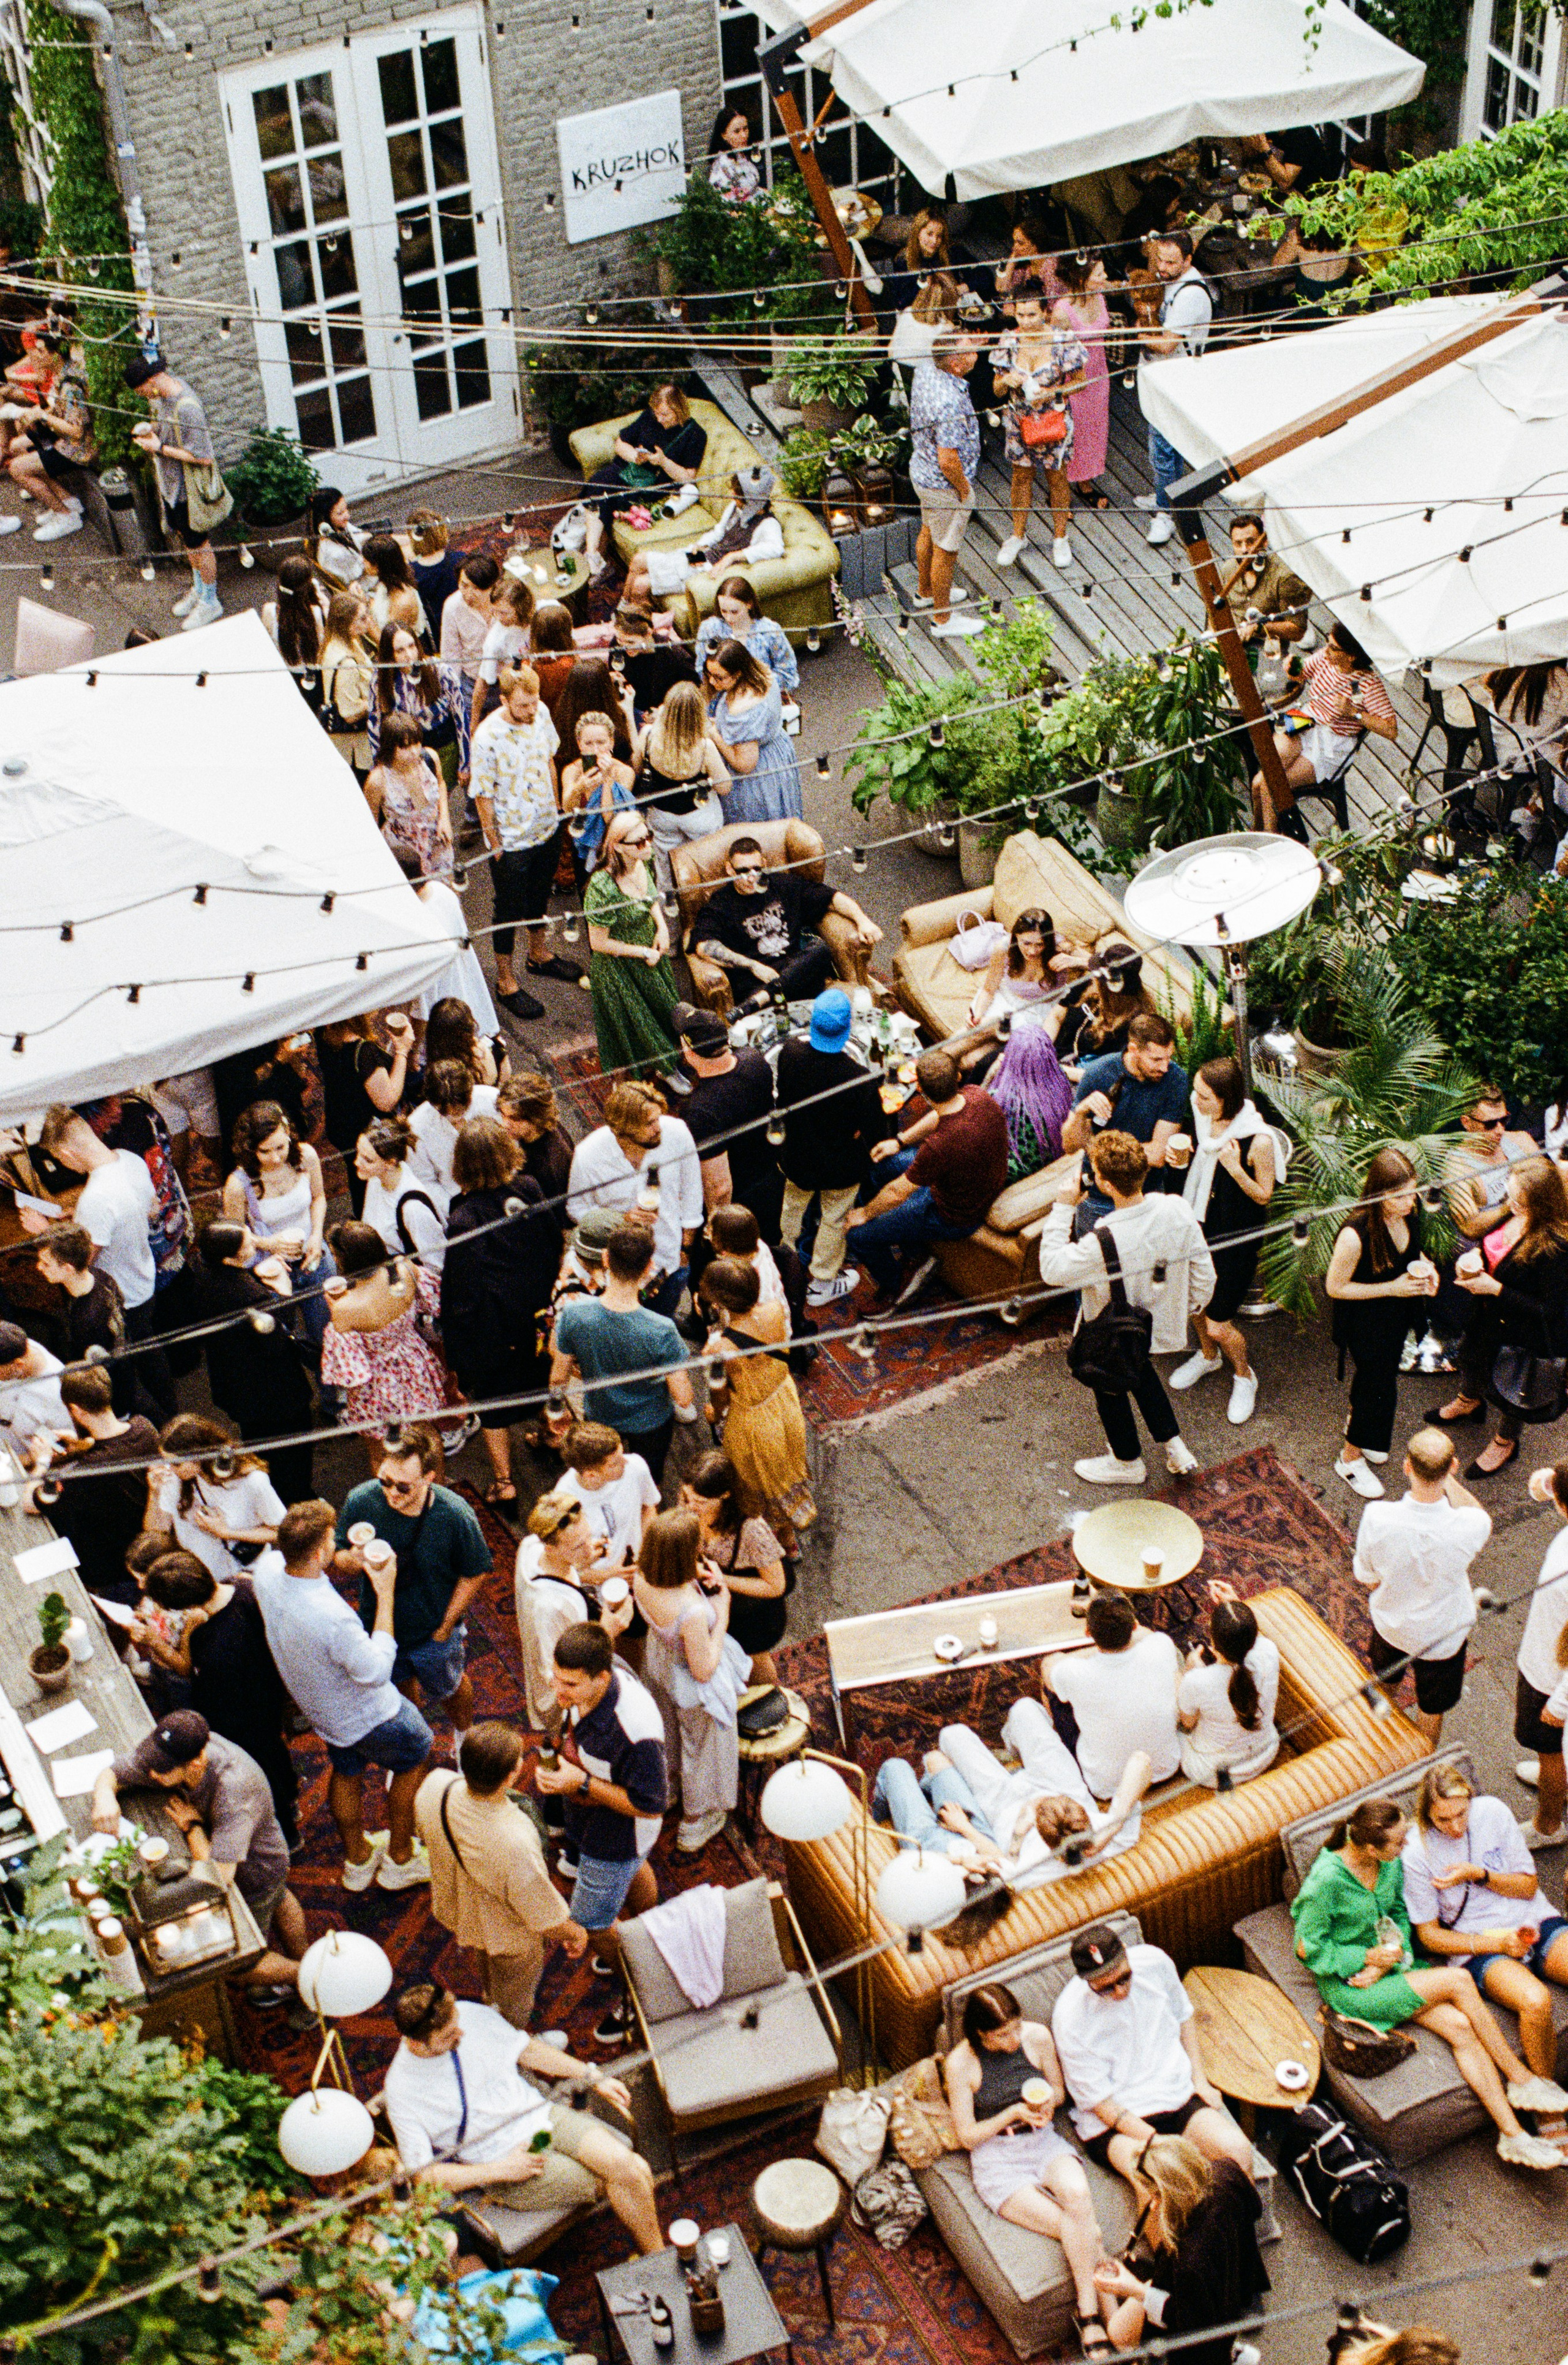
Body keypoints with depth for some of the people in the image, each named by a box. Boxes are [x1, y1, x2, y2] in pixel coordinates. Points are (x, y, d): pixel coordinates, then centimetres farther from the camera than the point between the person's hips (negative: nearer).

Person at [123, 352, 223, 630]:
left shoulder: (187, 408, -33)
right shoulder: (163, 392, -5)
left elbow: (204, 458, -31)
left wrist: (160, 447, -27)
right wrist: (150, 427, -6)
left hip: (188, 489, -9)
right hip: (169, 482, 9)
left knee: (198, 545, 9)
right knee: (183, 537, 25)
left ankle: (210, 602, 28)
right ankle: (199, 589, 45)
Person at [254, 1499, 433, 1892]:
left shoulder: (268, 1568, -23)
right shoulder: (334, 1618, -45)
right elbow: (376, 1670, -28)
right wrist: (386, 1594, -27)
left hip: (320, 1707, 6)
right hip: (367, 1713, -6)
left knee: (346, 1771, 31)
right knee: (416, 1754, 24)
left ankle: (356, 1859, 53)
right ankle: (400, 1859, 40)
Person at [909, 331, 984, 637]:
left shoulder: (925, 370, -10)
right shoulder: (950, 403, -36)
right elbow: (948, 460, -33)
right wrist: (963, 489, -18)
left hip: (922, 469, 9)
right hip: (945, 485, -9)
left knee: (929, 532, 29)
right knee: (946, 550, 8)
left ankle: (926, 592, 52)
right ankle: (942, 620, 24)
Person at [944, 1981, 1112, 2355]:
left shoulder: (1037, 2037, -3)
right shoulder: (960, 2064, -11)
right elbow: (968, 2137, -4)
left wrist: (1047, 2103, -10)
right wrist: (1015, 2113, -17)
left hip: (1043, 2141, 3)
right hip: (996, 2158, -3)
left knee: (1077, 2194, -32)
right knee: (1077, 2229, -26)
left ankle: (1088, 2312, -27)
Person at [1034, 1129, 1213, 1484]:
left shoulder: (1103, 1243, -42)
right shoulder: (1177, 1209, -24)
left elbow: (1052, 1270, -26)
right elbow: (1204, 1270, -9)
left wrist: (1063, 1208, -24)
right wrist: (1193, 1305, 12)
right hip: (1161, 1322, 5)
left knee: (1111, 1391, 25)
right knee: (1142, 1375, 36)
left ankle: (1127, 1462, 50)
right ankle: (1176, 1448, 43)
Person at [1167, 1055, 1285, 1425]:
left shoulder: (1258, 1141, -27)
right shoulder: (1202, 1118, -10)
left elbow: (1263, 1196, -15)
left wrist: (1236, 1169, -32)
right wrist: (1182, 1158, -12)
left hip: (1235, 1238, -6)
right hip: (1197, 1223, 6)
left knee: (1218, 1326, 1)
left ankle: (1244, 1376, 33)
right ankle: (1208, 1356, 54)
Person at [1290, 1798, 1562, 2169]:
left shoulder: (1391, 1863, -3)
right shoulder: (1327, 1880, -22)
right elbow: (1309, 1949, -14)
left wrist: (1392, 1957, -8)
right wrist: (1369, 1957, -16)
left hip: (1384, 1966, 6)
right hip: (1348, 1986, -6)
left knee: (1459, 2026, -18)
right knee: (1458, 1981, -22)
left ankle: (1513, 2135, -18)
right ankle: (1521, 2079, -7)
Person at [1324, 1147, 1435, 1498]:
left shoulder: (1409, 1215, -15)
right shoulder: (1356, 1235, -37)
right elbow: (1335, 1287, -24)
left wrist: (1426, 1266, -14)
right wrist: (1391, 1288, -26)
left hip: (1397, 1317, 7)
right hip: (1365, 1322, -6)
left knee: (1373, 1376, 28)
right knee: (1378, 1384, 7)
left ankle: (1358, 1425, 58)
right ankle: (1350, 1458, 33)